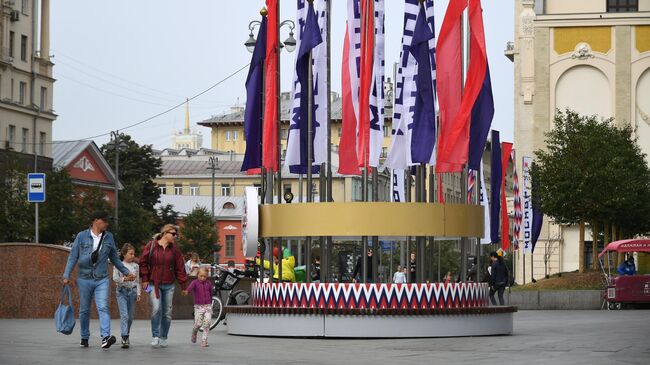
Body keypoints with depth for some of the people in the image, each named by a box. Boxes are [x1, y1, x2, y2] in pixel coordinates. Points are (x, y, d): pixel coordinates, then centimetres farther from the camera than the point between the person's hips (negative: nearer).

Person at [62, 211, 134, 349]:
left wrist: (126, 272, 15)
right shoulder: (82, 236, -1)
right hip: (84, 279, -1)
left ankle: (105, 337, -27)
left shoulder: (109, 237, 6)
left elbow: (115, 258, 16)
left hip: (102, 279, 1)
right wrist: (66, 275, -8)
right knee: (84, 310, 9)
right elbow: (73, 257, -1)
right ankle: (84, 338, 23)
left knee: (103, 307, -16)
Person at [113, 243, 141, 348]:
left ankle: (126, 335, 22)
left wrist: (138, 293, 6)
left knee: (130, 316, 7)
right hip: (121, 291, -4)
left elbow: (138, 281, 14)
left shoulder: (136, 266, 11)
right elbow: (115, 278, -8)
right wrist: (124, 279, -23)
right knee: (124, 315, -14)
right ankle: (124, 338, -19)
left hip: (132, 291, 4)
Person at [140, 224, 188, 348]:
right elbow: (143, 263, 3)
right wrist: (144, 279, -3)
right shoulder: (151, 246, -2)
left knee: (167, 312, 5)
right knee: (156, 309, -18)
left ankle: (163, 338, 17)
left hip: (168, 285, 3)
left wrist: (183, 285, 4)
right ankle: (155, 336, -10)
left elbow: (180, 268, 8)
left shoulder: (174, 249, 6)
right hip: (154, 284, -3)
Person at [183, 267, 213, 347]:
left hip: (207, 306, 2)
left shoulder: (209, 284, 7)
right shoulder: (195, 282, -5)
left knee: (207, 322, -12)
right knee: (198, 324, -6)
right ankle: (194, 332, 30)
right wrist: (186, 291, -50)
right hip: (198, 306, -2)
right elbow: (191, 286, -28)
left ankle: (204, 340, -6)